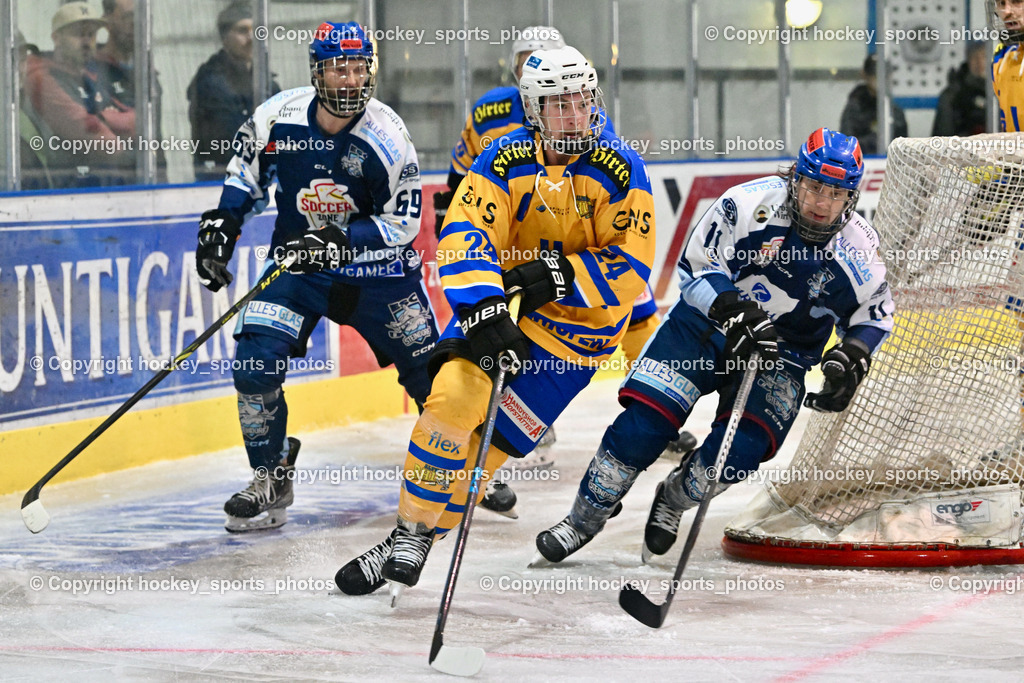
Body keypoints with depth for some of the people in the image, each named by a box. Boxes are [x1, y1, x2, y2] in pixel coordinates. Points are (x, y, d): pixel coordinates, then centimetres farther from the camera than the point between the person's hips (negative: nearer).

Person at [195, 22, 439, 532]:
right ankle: (271, 480, 0)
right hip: (297, 261, 1)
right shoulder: (277, 117, -14)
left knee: (429, 368, 1)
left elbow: (402, 224, -15)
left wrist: (342, 240, -28)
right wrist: (220, 226, -4)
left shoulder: (387, 136, -19)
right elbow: (246, 175, 7)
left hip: (376, 267, -1)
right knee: (256, 361, -16)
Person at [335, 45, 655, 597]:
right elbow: (464, 238, -23)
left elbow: (631, 268, -14)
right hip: (500, 301, 1)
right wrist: (484, 314, -39)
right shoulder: (505, 162, -11)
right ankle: (411, 528, -5)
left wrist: (555, 276, -27)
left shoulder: (619, 170, -13)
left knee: (497, 437, -9)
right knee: (454, 397, -19)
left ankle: (420, 538, 3)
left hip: (580, 321, -1)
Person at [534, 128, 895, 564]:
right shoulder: (749, 204, -20)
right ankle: (585, 519, 5)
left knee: (742, 447, -21)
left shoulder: (857, 250, -13)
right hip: (705, 326, -1)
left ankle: (673, 500, 11)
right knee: (643, 424, -15)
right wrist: (734, 311, -29)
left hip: (782, 354, 1)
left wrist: (851, 358, -16)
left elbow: (873, 315, 3)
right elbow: (696, 267, -14)